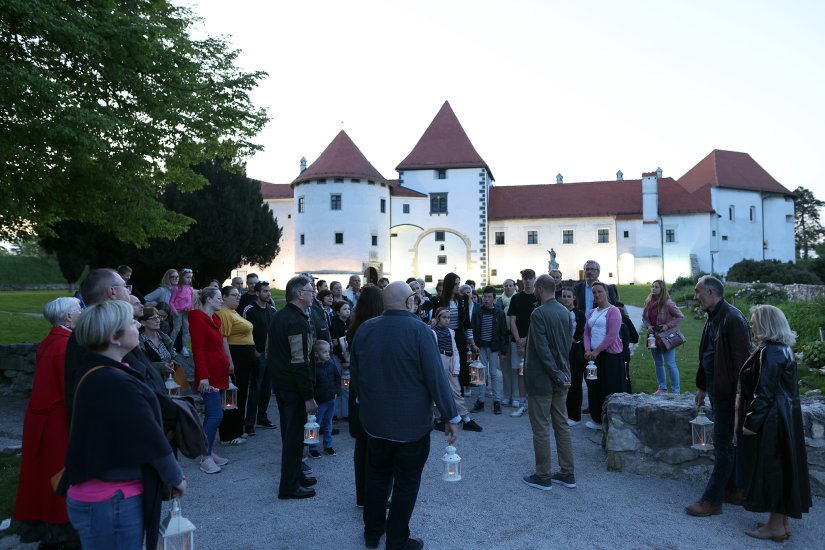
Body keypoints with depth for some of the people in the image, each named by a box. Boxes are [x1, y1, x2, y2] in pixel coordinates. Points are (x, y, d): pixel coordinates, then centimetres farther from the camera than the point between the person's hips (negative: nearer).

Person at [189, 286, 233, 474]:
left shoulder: (214, 319, 15)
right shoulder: (198, 319, -11)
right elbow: (198, 351, -17)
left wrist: (227, 364, 10)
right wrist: (203, 377, -21)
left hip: (218, 373, 9)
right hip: (209, 376, -9)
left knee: (211, 414, 12)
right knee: (216, 415, -10)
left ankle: (209, 452, 20)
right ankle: (206, 458, -1)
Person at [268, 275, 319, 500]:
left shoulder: (280, 316, 10)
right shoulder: (298, 322, -21)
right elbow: (300, 363, -25)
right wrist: (309, 397, -21)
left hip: (279, 382, 10)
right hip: (294, 387, -10)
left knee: (290, 431, 20)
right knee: (295, 434, 1)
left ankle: (295, 475, 33)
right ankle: (289, 486, 10)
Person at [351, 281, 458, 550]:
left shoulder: (364, 329, -3)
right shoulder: (419, 330, -18)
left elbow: (355, 374, 7)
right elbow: (436, 377, -18)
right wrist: (451, 417, -10)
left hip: (375, 420, 5)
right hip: (411, 423, -5)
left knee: (377, 477, 21)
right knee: (406, 483, 10)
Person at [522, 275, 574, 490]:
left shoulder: (538, 314, -18)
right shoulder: (565, 312, 5)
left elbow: (542, 349, -21)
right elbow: (568, 343, 11)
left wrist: (556, 374, -14)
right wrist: (561, 373, 14)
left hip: (542, 380, -7)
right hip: (561, 378, 8)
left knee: (541, 429, 3)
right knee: (562, 426, 14)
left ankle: (543, 477, 12)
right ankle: (567, 474, 21)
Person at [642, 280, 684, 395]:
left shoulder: (667, 303, -17)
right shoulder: (648, 302, 0)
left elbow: (680, 316, -13)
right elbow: (644, 317, 12)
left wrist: (668, 325, -19)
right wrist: (648, 326, -6)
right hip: (654, 337, 7)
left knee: (670, 364, -5)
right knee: (658, 363, 16)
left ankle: (676, 391, 3)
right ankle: (662, 388, 29)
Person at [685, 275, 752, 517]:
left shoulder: (733, 318, -19)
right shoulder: (713, 318, 10)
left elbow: (742, 358, -22)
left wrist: (739, 394, -23)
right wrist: (702, 387, 20)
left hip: (729, 391, -9)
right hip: (717, 388, 9)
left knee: (723, 443, -2)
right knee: (729, 441, 18)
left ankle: (712, 500, 4)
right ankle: (735, 490, 30)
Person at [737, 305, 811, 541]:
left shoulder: (769, 352, -21)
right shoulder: (784, 349, 10)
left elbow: (765, 393, -22)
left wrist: (751, 422, -16)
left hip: (771, 422, -10)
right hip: (786, 418, 10)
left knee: (770, 469, 1)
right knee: (782, 468, 15)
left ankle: (776, 526, 11)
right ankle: (781, 522, 26)